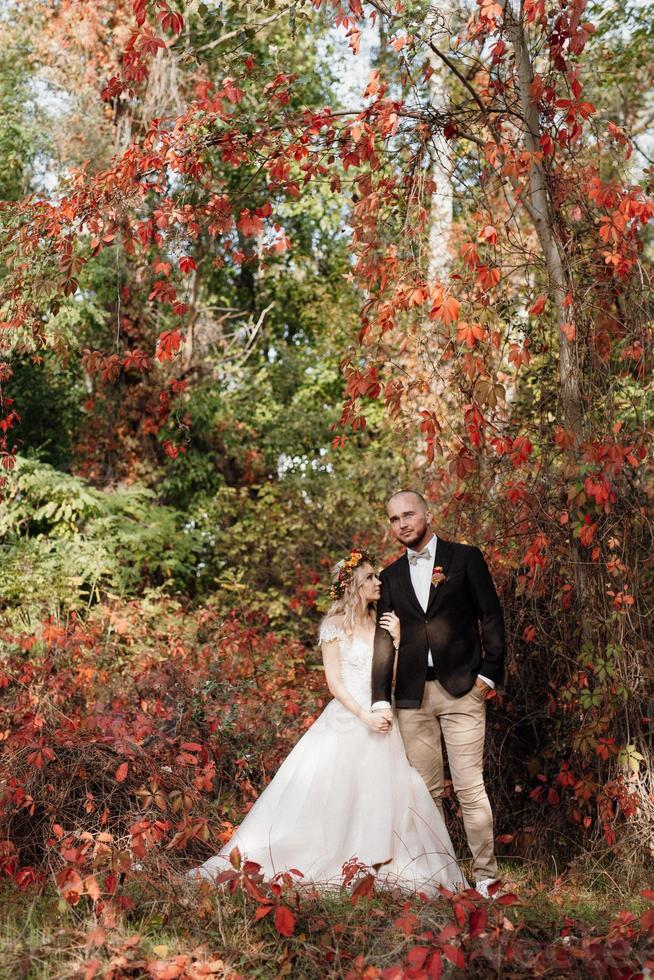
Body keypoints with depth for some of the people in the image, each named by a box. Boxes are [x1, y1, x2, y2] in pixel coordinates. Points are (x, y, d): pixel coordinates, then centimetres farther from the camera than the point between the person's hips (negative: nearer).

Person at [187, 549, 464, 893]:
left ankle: (382, 865, 15)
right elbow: (334, 683, -8)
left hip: (382, 720, 5)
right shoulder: (335, 626, -4)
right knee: (332, 794, -3)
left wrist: (398, 639, -4)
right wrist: (364, 716, -16)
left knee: (382, 794, 5)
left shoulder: (382, 622, 10)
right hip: (347, 720, -5)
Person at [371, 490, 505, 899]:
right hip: (412, 696, 4)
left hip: (461, 689, -3)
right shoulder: (391, 575, 13)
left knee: (470, 787, -5)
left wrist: (489, 674, -6)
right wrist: (380, 700, 2)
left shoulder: (465, 557, 4)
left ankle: (486, 876, 4)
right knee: (426, 791, 7)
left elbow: (491, 616, 2)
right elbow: (384, 639, 9)